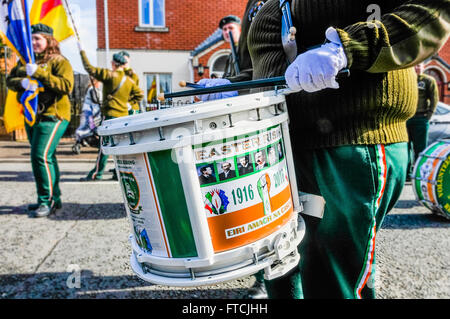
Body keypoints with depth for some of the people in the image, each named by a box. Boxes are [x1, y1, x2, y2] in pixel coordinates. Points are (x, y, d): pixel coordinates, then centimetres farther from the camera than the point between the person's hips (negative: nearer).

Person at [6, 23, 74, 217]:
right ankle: (54, 199, 21)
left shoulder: (59, 61, -3)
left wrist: (40, 73, -23)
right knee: (47, 158, 12)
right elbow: (10, 80, 10)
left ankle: (47, 201, -6)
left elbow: (66, 85, -18)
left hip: (52, 116, -8)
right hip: (32, 116, 8)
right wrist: (22, 82, -12)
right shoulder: (27, 61, 18)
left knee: (41, 157, -16)